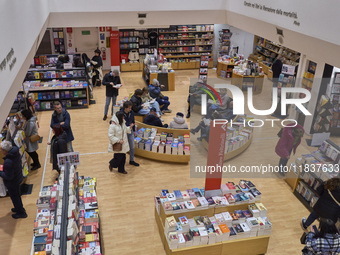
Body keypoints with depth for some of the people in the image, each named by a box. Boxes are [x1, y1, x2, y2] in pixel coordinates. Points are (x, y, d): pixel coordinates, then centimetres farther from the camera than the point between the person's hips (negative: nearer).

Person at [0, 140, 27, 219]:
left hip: (12, 182, -8)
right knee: (17, 195, 29)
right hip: (18, 177, 8)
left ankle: (21, 213, 35)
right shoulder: (16, 153, -15)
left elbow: (8, 177, -29)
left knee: (15, 197, 16)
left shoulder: (8, 162, -39)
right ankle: (19, 208, 51)